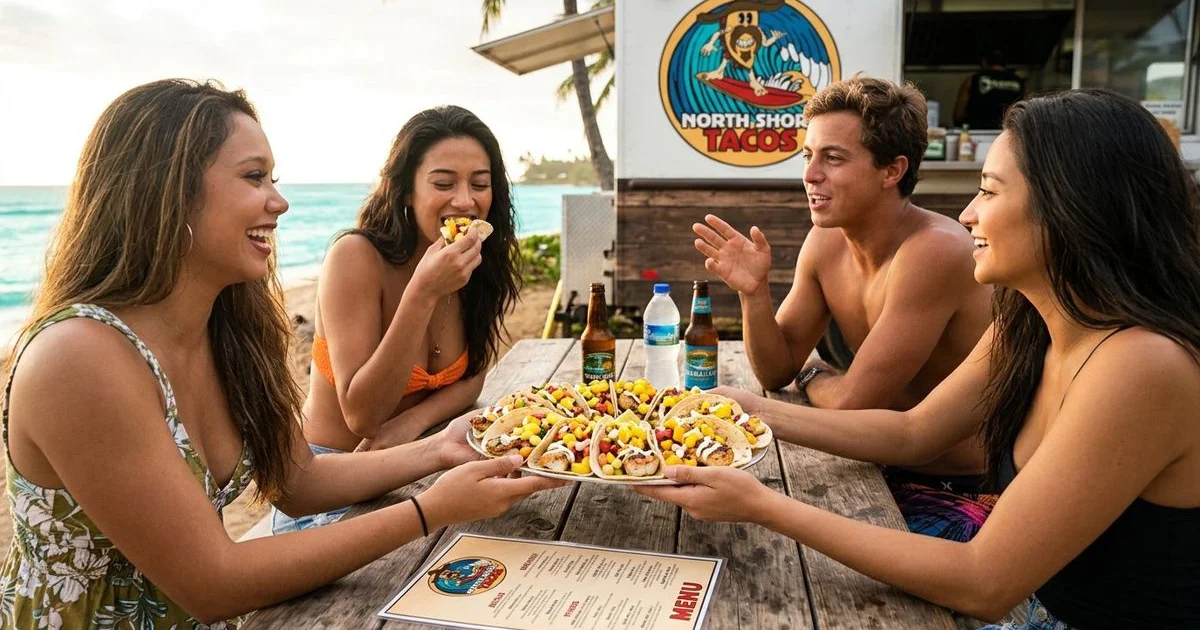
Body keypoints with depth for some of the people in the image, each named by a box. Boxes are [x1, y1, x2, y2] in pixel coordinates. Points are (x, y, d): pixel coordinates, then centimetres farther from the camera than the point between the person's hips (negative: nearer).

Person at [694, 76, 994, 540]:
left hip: (962, 496, -6)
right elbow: (776, 372, 1)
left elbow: (852, 402, -24)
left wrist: (811, 376, -2)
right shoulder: (826, 242, -2)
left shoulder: (934, 250, -25)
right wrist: (754, 292, -15)